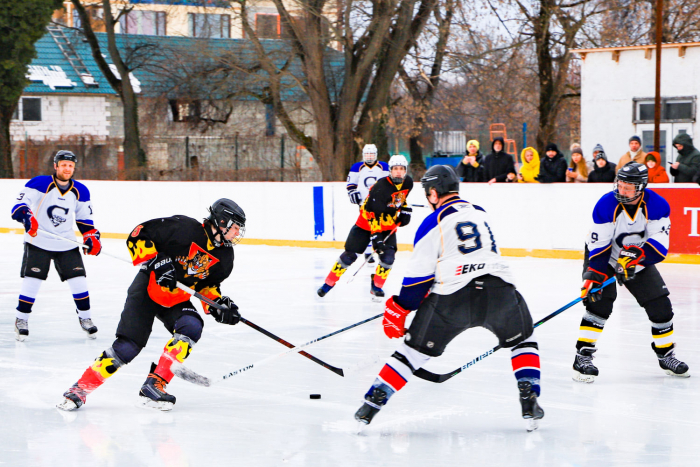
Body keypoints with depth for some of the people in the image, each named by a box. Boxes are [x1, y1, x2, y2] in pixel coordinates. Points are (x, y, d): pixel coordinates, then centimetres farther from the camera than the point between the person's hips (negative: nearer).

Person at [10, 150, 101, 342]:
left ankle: (85, 317, 17)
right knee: (32, 280, -9)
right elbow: (20, 205, -17)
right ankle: (22, 319, 5)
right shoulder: (39, 184, -12)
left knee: (78, 279, -1)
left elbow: (85, 219, 14)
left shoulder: (80, 191, 3)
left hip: (67, 243, 4)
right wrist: (26, 216, -37)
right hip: (38, 242, -3)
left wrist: (92, 236, 0)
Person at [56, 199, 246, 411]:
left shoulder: (225, 257, 1)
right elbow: (137, 236, -17)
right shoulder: (186, 228, -20)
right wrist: (155, 261, -27)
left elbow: (207, 284, 13)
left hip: (177, 298, 6)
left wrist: (218, 304, -5)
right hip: (148, 287, -6)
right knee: (129, 345, -16)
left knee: (192, 327, -23)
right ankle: (81, 388, -4)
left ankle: (153, 386, -19)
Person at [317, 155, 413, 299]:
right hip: (366, 223, -5)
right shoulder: (381, 187, -29)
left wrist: (405, 210, 5)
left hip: (388, 225, 5)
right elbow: (374, 214, -31)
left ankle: (376, 286, 6)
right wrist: (376, 237, -35)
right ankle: (329, 283, 10)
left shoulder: (408, 183, -7)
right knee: (350, 255, -3)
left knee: (388, 256, -12)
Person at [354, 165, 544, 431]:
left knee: (416, 348, 11)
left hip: (453, 299, -3)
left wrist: (398, 310, 14)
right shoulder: (481, 213, 23)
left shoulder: (433, 223, 6)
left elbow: (419, 274, 3)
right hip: (498, 289, 3)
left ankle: (372, 403, 10)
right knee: (522, 339, 27)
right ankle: (529, 400, 12)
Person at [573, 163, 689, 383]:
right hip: (604, 257, -3)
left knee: (660, 305, 0)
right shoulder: (606, 205, -24)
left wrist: (637, 255, -42)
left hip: (638, 262, 3)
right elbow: (598, 246, -23)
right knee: (600, 301, -23)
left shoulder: (657, 205, -20)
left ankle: (666, 355, 21)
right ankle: (583, 356, -21)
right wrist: (594, 277, -32)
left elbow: (660, 244, -26)